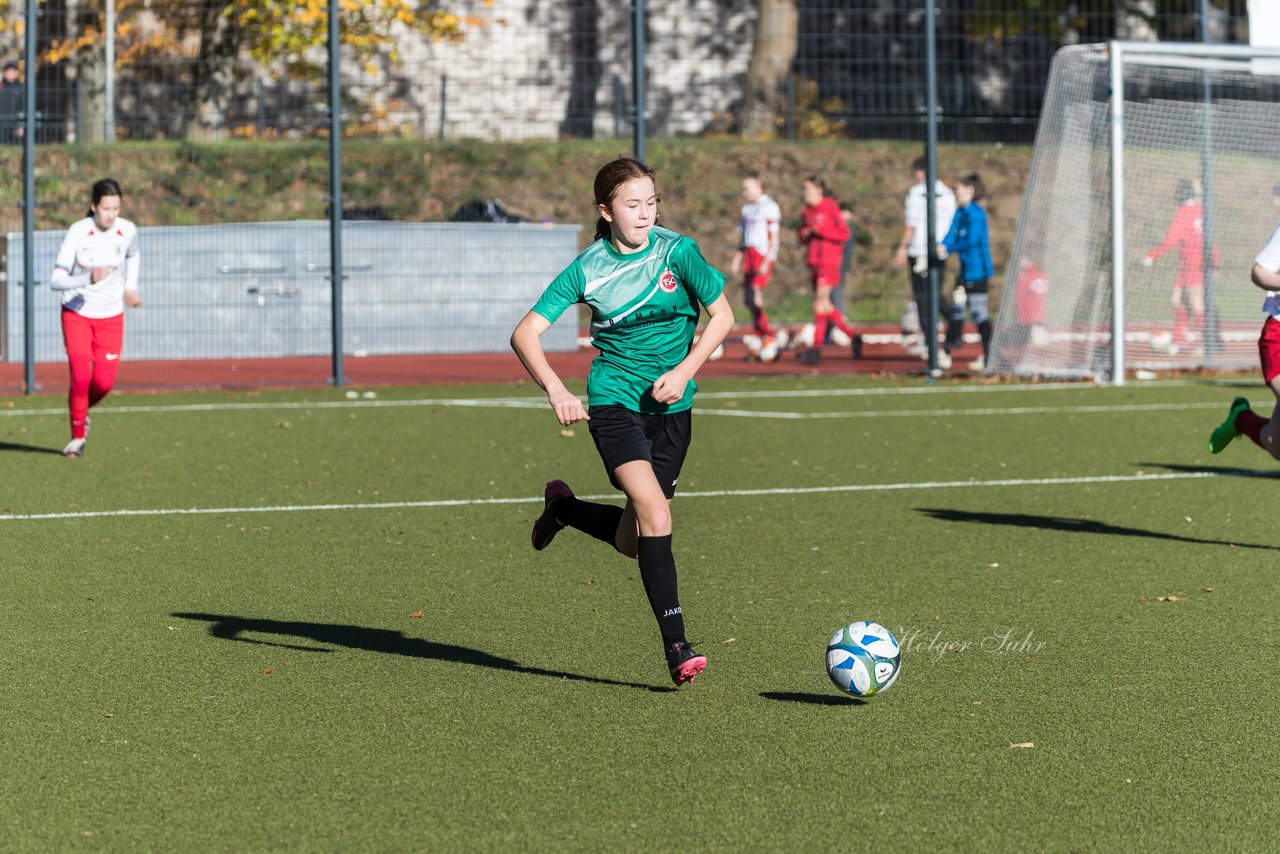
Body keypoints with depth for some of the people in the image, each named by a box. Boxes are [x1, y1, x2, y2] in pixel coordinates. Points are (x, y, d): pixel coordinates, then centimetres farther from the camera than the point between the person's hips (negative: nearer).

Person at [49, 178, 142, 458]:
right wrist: (89, 280, -38)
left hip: (110, 316, 3)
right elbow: (56, 280, -23)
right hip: (77, 312, -3)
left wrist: (130, 287, 8)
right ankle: (78, 436, 6)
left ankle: (81, 411, 29)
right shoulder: (78, 232, -20)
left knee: (104, 382, -5)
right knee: (80, 376, -15)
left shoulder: (128, 230, -10)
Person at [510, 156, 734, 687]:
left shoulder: (678, 252, -6)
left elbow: (722, 315, 2)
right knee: (654, 511, -23)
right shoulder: (588, 270, -7)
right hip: (614, 399, -3)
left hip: (671, 405, 3)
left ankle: (563, 507, 37)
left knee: (631, 542, 5)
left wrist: (684, 373, -10)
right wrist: (557, 392, -22)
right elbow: (525, 334, -7)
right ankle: (676, 647, -22)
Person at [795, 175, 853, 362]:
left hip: (829, 261, -8)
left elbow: (844, 233, -10)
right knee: (825, 305, 8)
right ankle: (852, 336, 20)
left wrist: (821, 231, -17)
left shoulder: (830, 208, -8)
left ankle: (817, 347, -10)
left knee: (820, 302, -11)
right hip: (814, 261, 8)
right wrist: (804, 234, -2)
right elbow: (802, 236, 21)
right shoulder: (806, 212, 12)